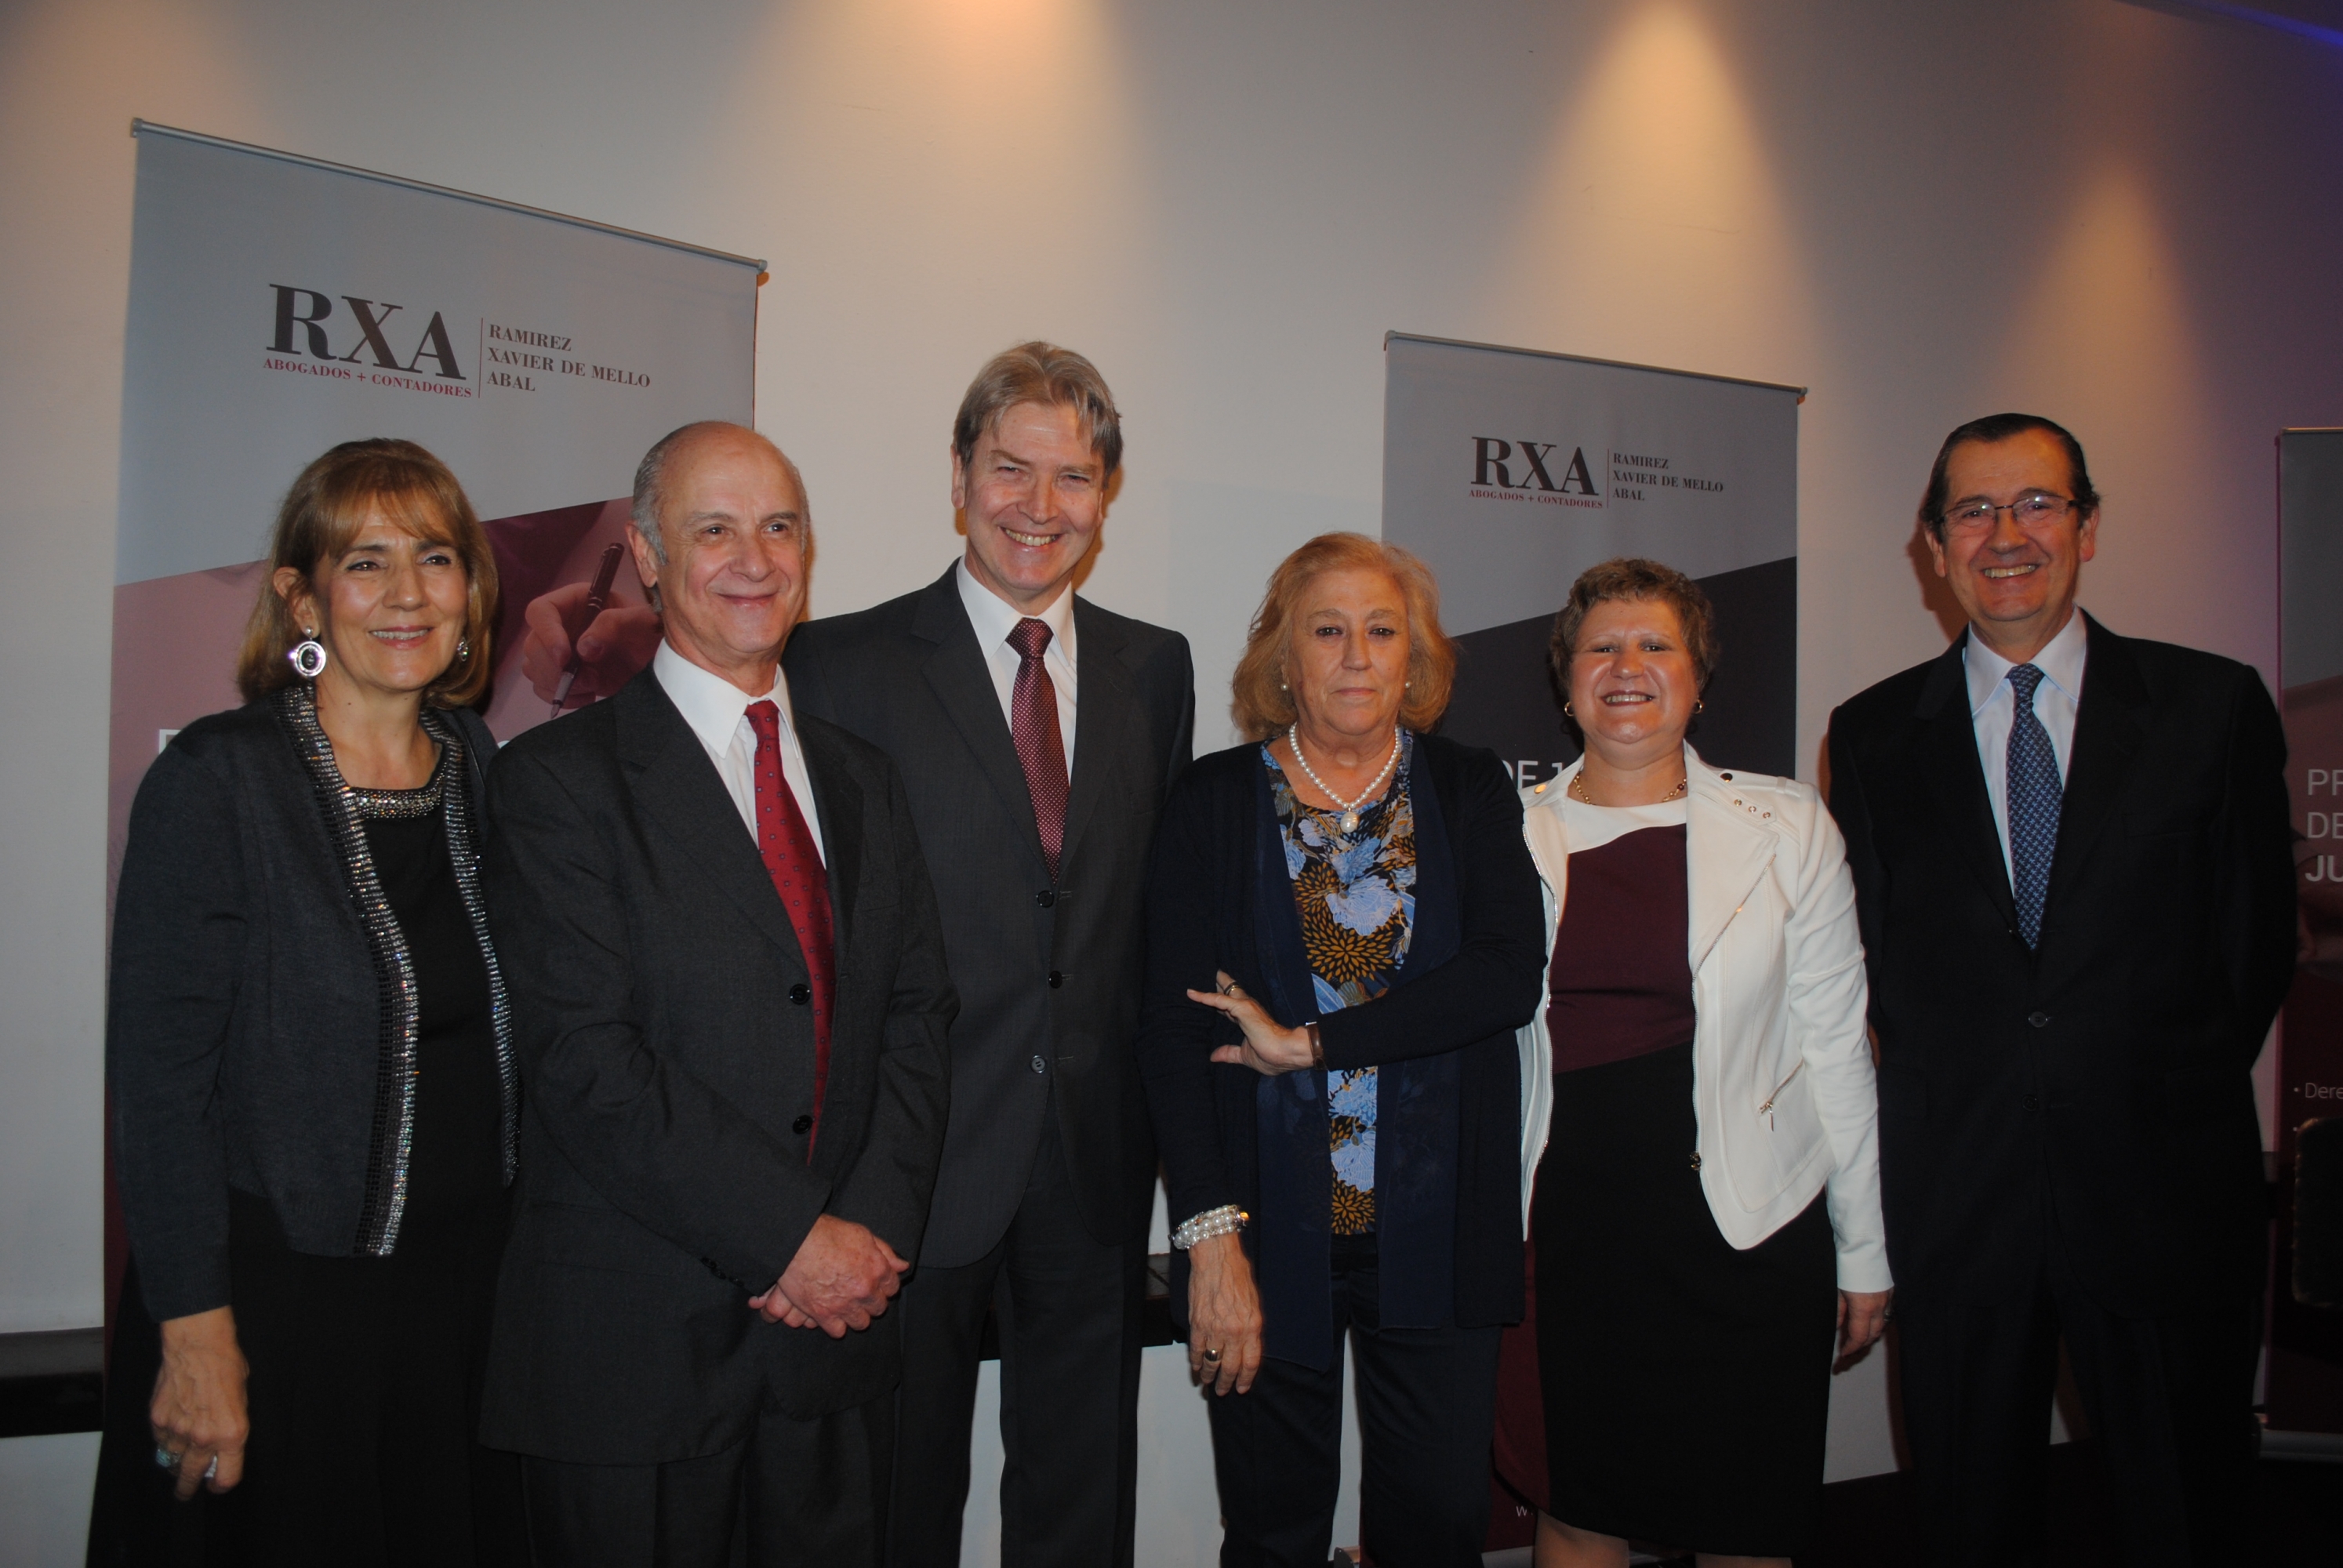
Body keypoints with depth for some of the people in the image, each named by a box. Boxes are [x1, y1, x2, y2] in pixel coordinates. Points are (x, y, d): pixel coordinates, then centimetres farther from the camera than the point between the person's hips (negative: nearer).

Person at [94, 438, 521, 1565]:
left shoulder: (483, 773, 4)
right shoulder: (218, 780, -12)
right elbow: (157, 1078, -13)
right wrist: (196, 1335, -15)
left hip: (463, 1289, 5)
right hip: (279, 1297, -5)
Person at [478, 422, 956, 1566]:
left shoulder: (862, 780, 11)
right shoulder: (559, 779, -6)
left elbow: (918, 1021, 7)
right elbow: (583, 1060, -15)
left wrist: (872, 1230, -8)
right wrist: (791, 1238, -16)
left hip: (837, 1338, 5)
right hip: (632, 1343, -4)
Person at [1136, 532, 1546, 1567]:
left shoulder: (1472, 794, 5)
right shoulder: (1215, 801, 1)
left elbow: (1509, 973, -10)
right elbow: (1172, 1026, -4)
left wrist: (1311, 1041, -16)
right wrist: (1211, 1233, -13)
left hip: (1435, 1238, 1)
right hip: (1271, 1236, -1)